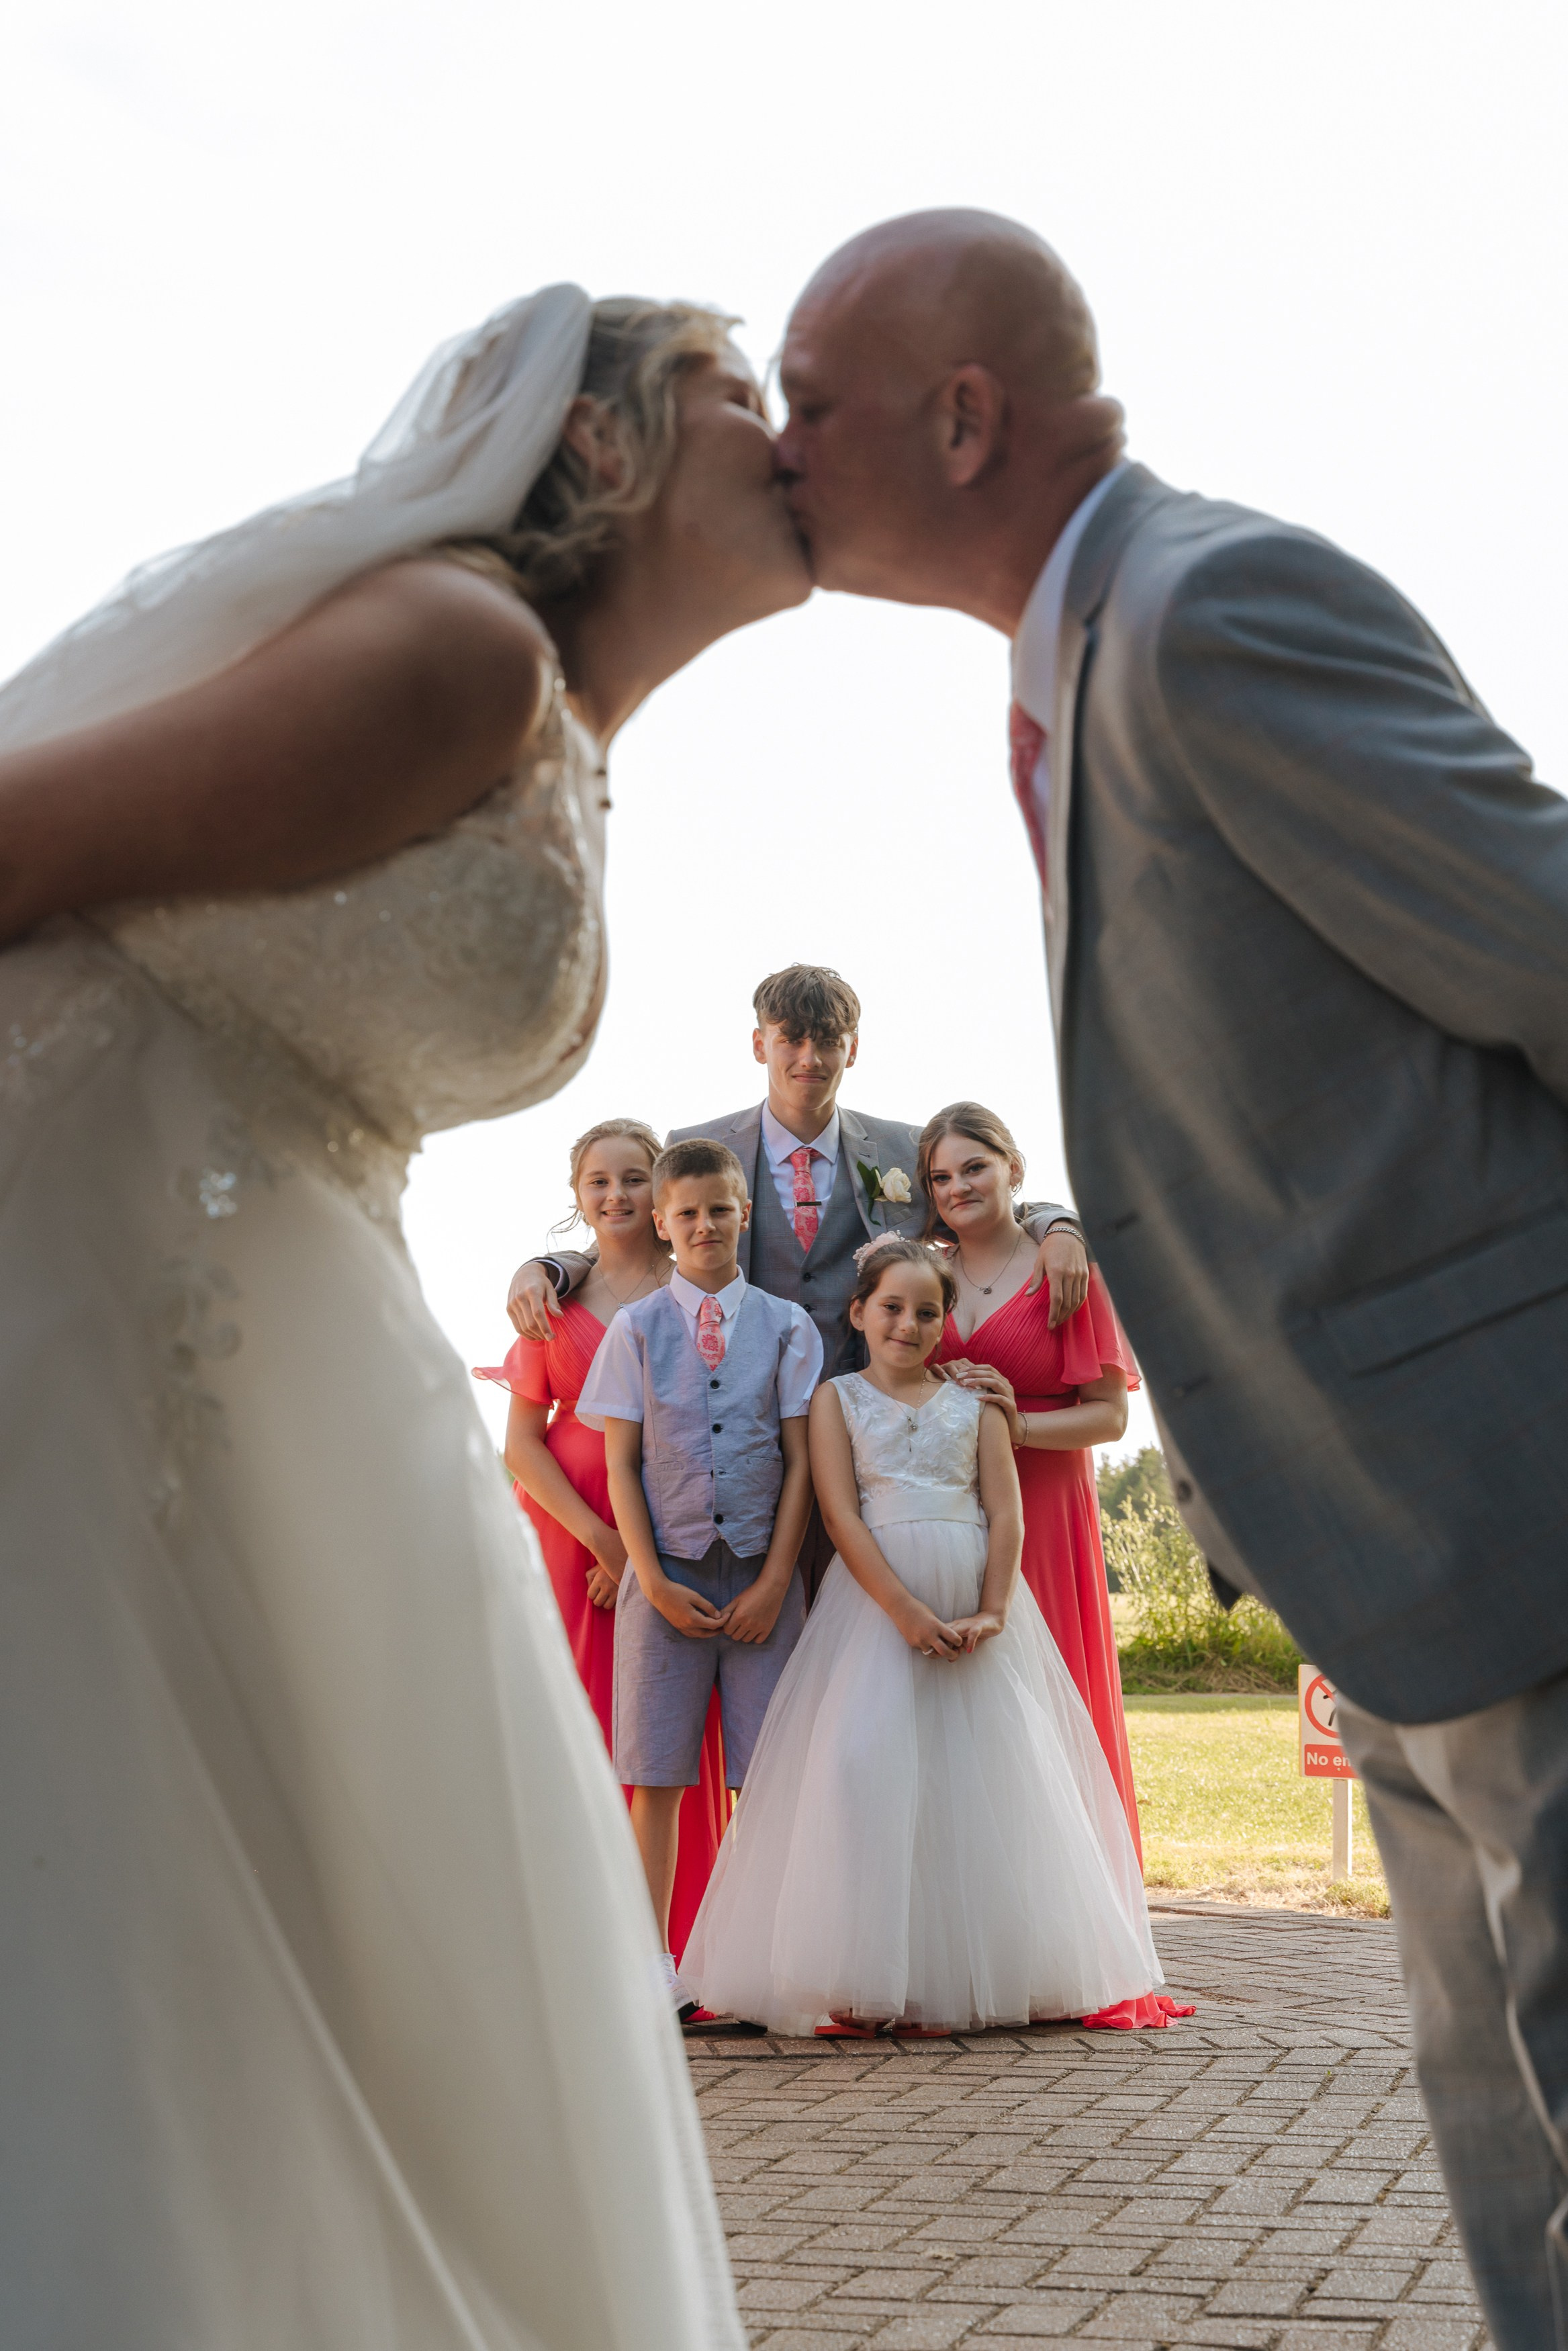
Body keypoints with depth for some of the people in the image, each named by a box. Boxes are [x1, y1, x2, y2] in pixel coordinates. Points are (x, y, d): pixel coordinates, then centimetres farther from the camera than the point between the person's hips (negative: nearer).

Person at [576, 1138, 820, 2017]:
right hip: (665, 1573, 0)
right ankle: (656, 1965, 10)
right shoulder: (636, 1328, 6)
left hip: (762, 1576, 0)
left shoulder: (786, 1325, 6)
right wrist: (654, 1582, -6)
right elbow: (620, 1465, 4)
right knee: (656, 1775, 2)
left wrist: (774, 1583, -5)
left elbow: (801, 1463, 3)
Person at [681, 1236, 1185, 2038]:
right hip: (877, 1602, -2)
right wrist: (906, 1610, -16)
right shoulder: (837, 1398, 8)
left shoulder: (976, 1403, 14)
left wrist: (991, 1613, -11)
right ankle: (877, 1985, -7)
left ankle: (989, 1974, 8)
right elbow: (842, 1516, -4)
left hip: (977, 1606, 2)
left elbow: (1006, 1515, 5)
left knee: (991, 1774, -1)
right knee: (868, 1771, -12)